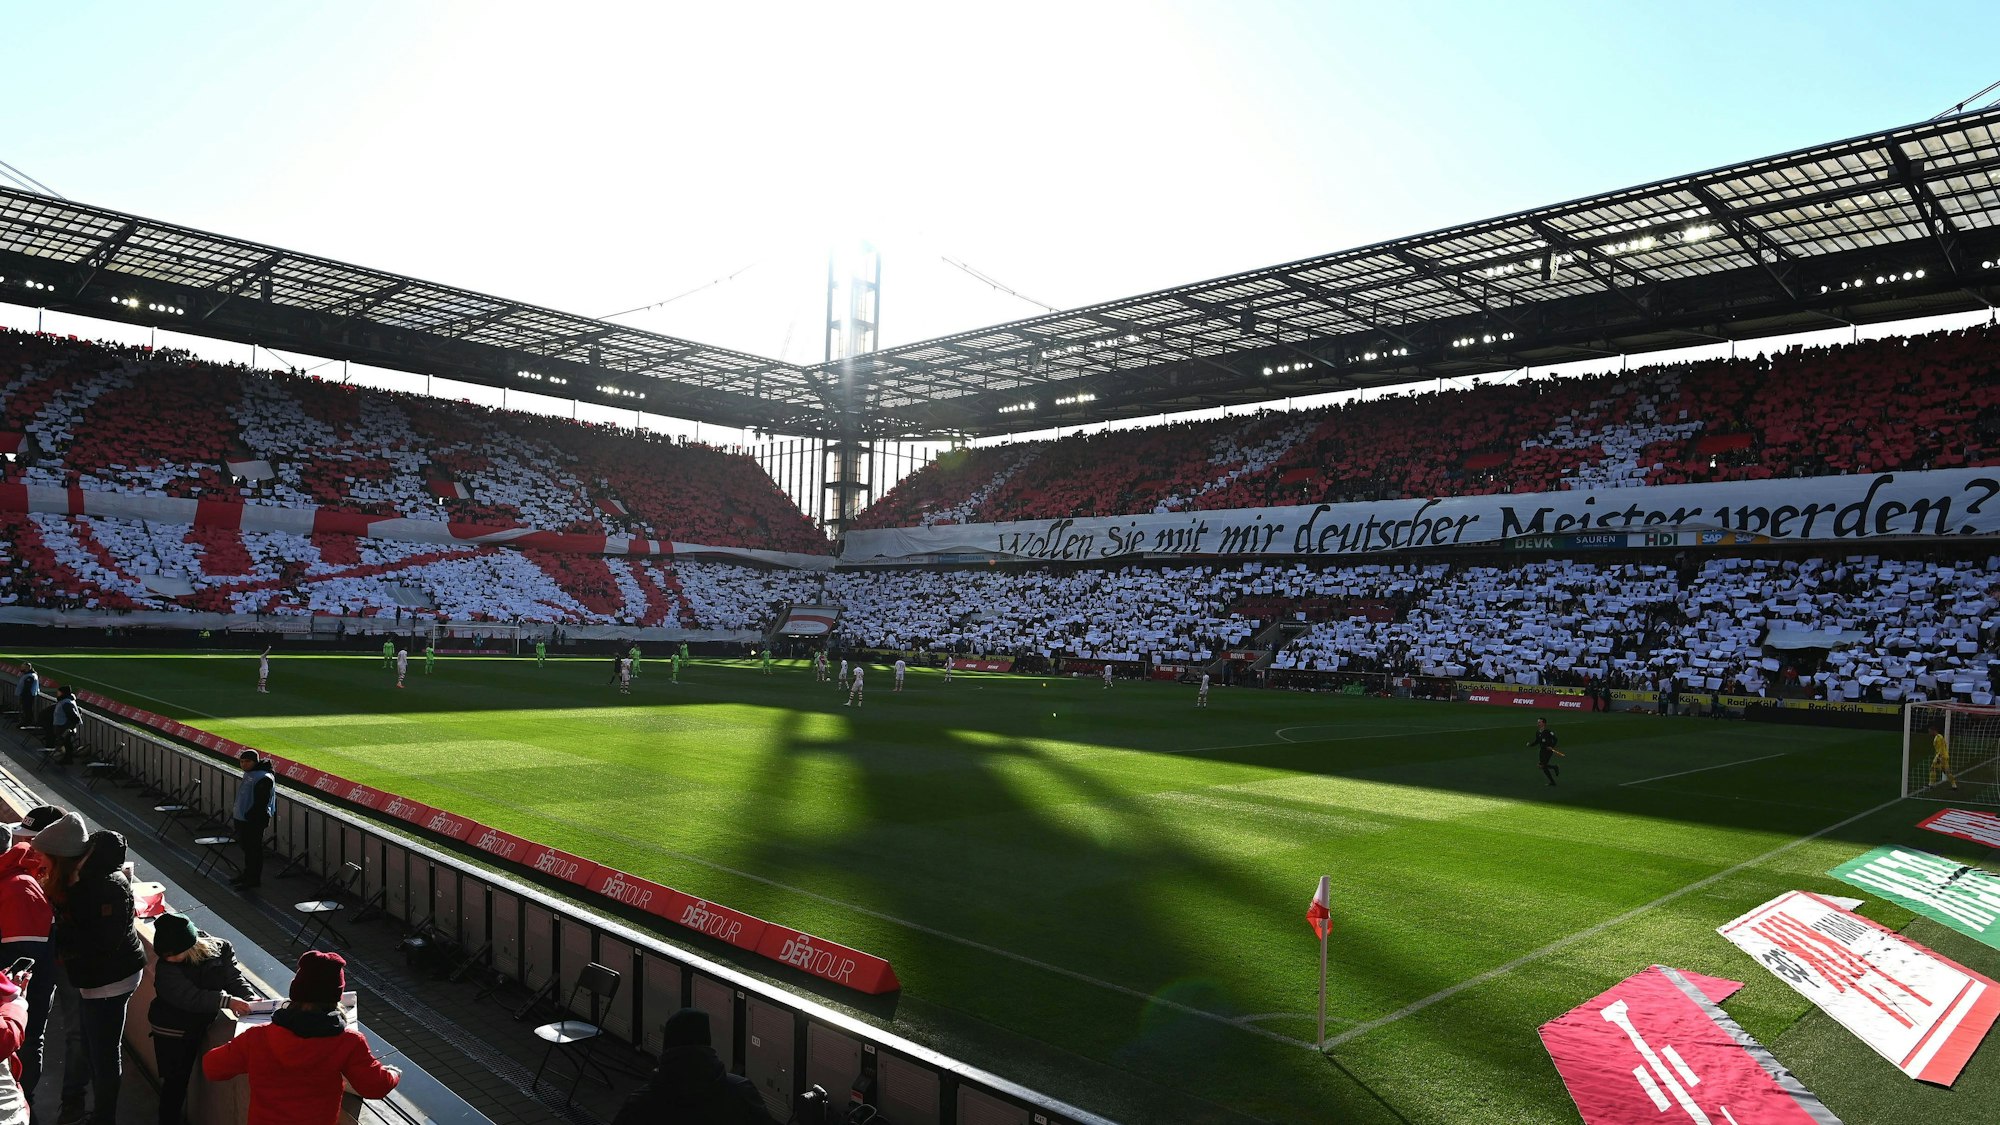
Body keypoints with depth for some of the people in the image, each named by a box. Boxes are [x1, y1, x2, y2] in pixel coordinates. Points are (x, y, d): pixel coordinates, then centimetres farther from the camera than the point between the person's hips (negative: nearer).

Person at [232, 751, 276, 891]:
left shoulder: (263, 778, -20)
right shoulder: (249, 774, 13)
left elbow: (261, 801, -23)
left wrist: (250, 816, -23)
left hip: (254, 821, -10)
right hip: (243, 819, 10)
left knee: (253, 849, -3)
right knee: (246, 847, 20)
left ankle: (254, 880, 3)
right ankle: (248, 875, 33)